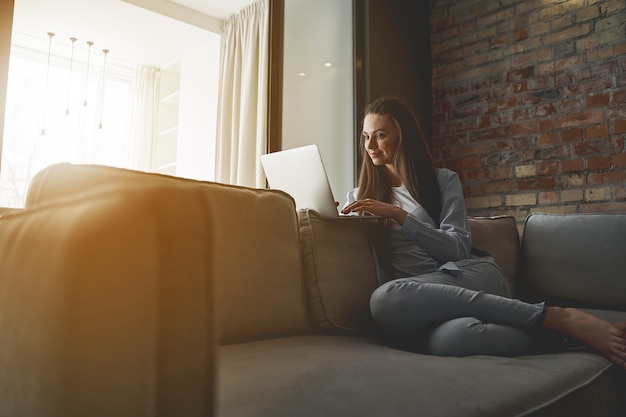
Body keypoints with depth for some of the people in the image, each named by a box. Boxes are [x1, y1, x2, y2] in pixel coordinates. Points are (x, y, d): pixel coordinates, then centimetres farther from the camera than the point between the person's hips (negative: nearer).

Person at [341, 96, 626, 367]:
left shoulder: (443, 180, 12)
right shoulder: (359, 198, 20)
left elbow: (457, 248, 0)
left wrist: (398, 215, -8)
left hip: (469, 275, -1)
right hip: (423, 295, 1)